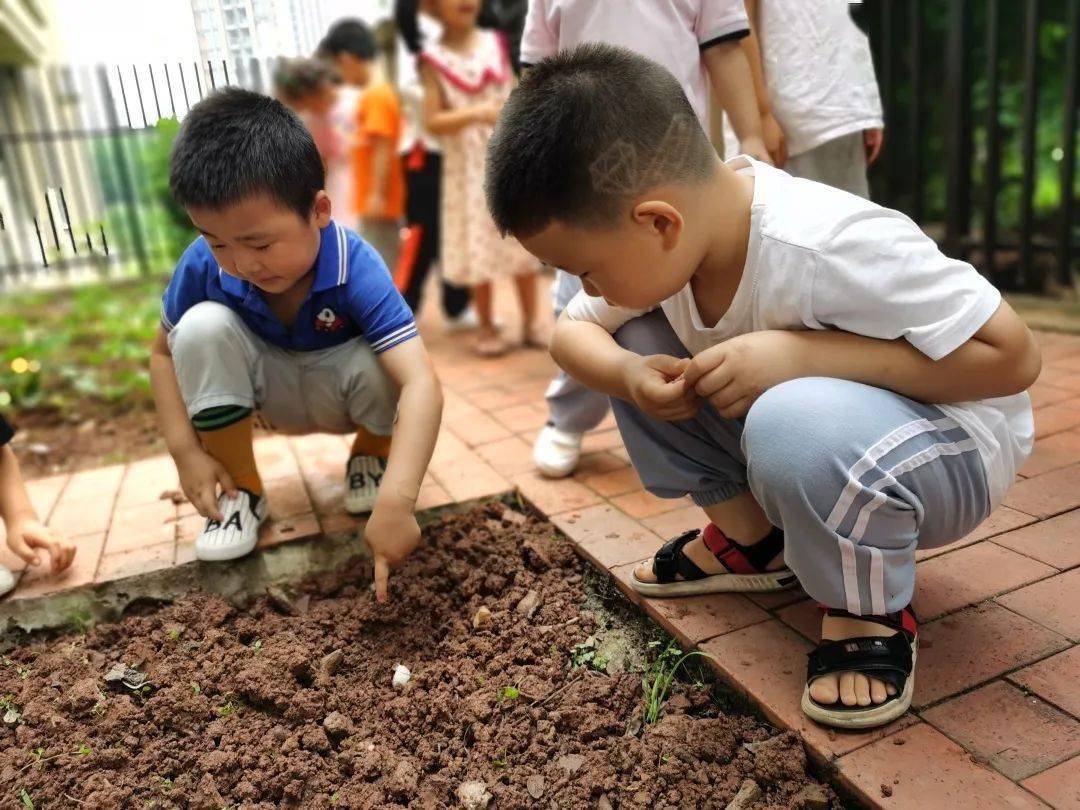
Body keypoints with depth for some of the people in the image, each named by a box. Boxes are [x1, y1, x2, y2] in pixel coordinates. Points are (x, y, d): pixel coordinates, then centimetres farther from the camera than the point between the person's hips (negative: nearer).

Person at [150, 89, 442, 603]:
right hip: (270, 392, 3)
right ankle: (241, 489, -7)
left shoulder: (354, 267, -35)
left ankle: (370, 455, 2)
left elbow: (420, 382, -46)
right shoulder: (202, 266, -24)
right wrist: (185, 450, -19)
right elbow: (164, 353, -6)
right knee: (203, 326, -26)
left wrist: (396, 500, -56)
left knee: (380, 365, -35)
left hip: (339, 394, -2)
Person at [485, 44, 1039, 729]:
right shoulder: (651, 245, -14)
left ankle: (873, 614, -9)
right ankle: (748, 538, 5)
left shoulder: (829, 248, -34)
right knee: (633, 340, -8)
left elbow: (1015, 356, -28)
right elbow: (573, 330, -1)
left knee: (797, 425, -39)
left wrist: (797, 352, -35)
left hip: (952, 444, -6)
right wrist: (629, 375, -25)